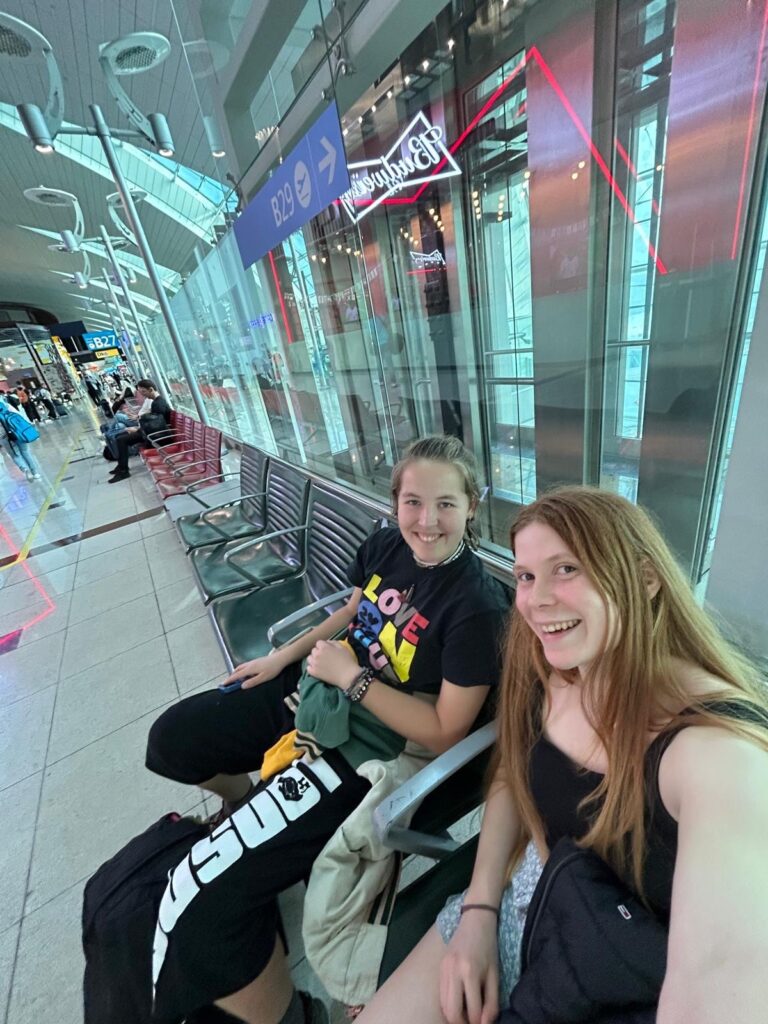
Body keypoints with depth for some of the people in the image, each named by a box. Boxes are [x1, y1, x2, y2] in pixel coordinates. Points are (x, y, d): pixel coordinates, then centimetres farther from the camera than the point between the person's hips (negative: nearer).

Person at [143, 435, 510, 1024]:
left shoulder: (479, 607, -24)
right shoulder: (385, 545, -5)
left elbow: (444, 734, -19)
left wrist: (350, 676, -19)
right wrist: (285, 655, 7)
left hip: (368, 746, -7)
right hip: (321, 688, 8)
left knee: (203, 900, -15)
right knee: (172, 738, 17)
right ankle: (249, 805, 45)